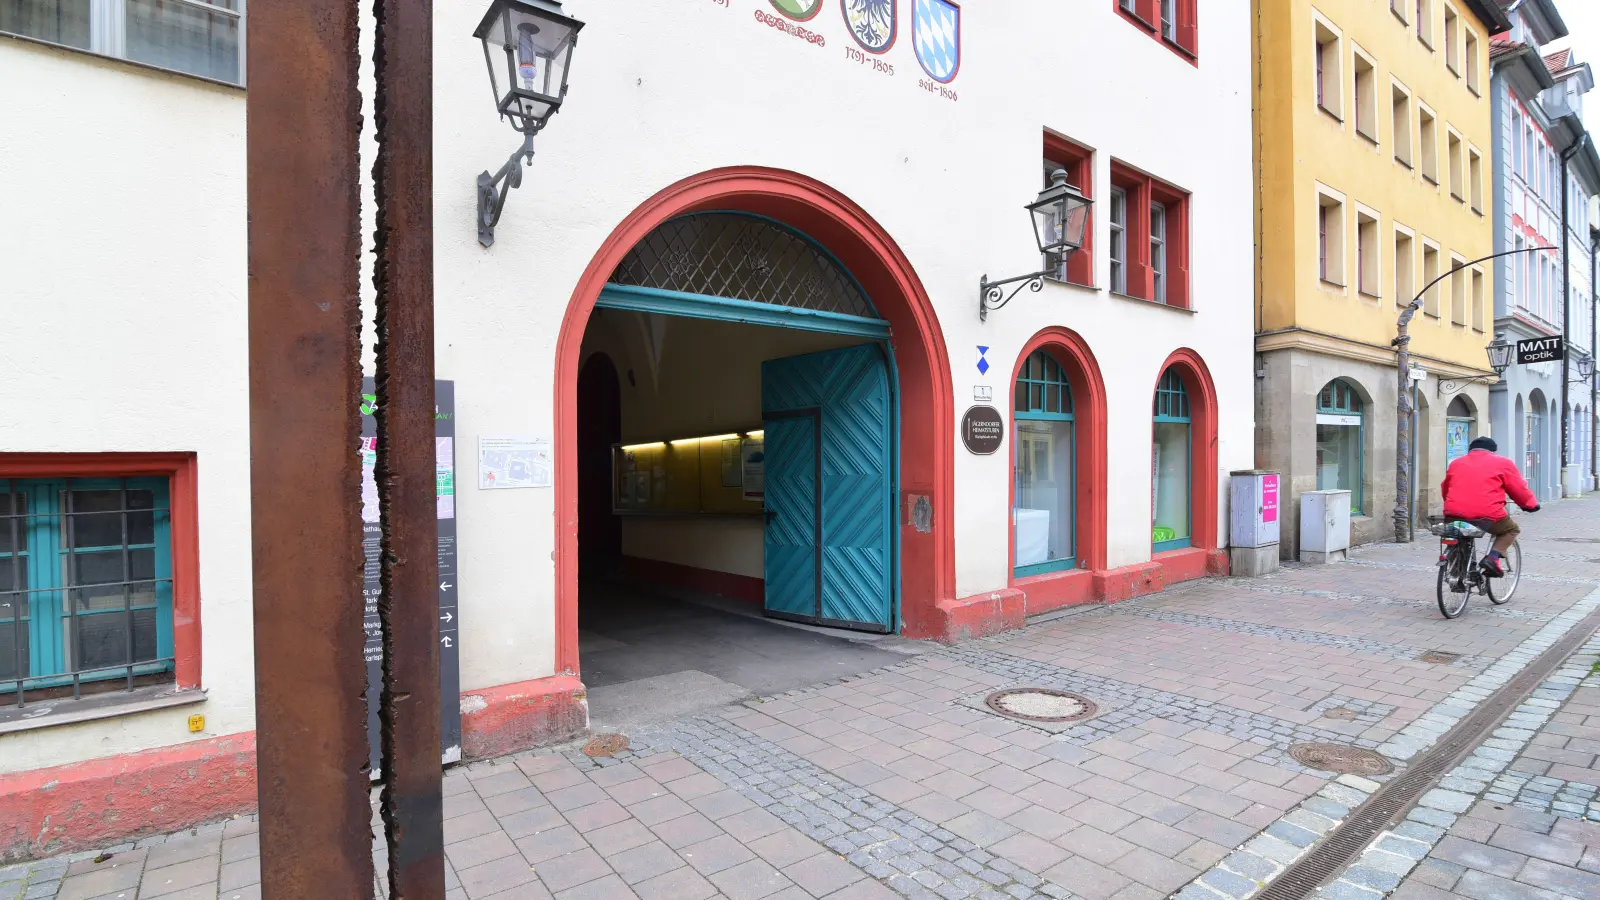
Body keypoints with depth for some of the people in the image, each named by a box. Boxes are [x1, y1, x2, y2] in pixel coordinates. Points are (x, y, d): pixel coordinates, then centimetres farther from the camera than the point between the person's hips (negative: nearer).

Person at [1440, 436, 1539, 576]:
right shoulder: (1502, 463, 12)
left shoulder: (1456, 463, 21)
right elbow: (1519, 489, 12)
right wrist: (1531, 505, 31)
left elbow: (1444, 490, 28)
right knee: (1512, 529, 26)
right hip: (1486, 515, -3)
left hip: (1454, 515, 3)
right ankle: (1493, 558, 4)